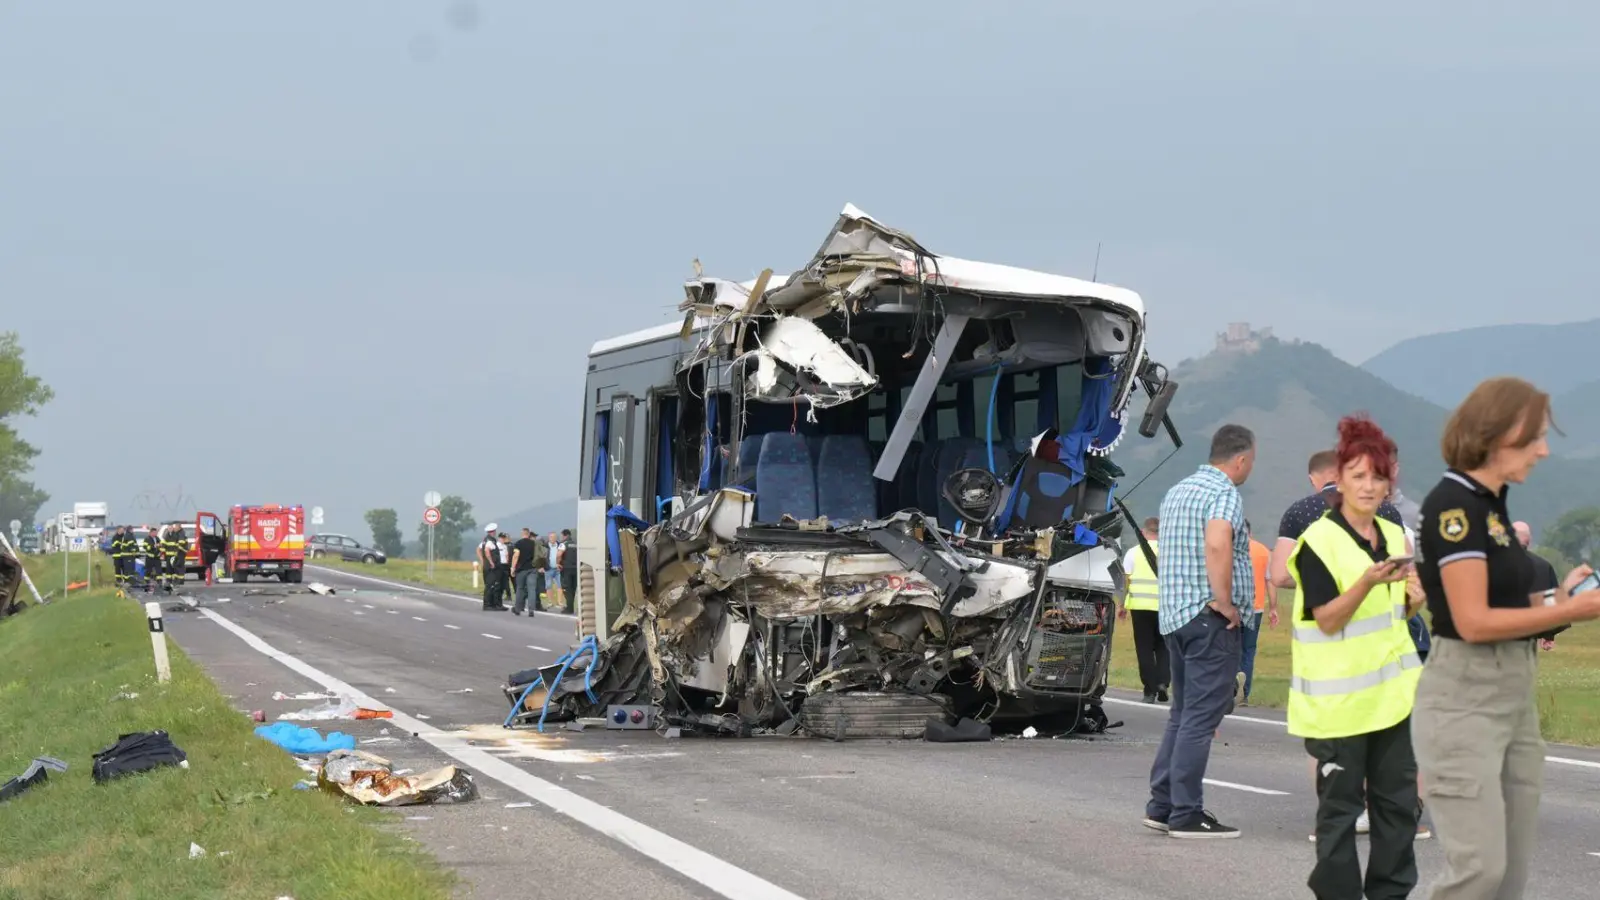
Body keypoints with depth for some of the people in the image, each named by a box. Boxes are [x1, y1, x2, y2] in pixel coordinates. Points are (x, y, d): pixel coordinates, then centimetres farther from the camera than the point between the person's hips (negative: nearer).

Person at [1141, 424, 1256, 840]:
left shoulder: (1177, 491, 18)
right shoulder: (1225, 494, -12)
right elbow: (1217, 545, -30)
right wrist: (1226, 603, -22)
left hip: (1174, 615, 9)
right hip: (1211, 619, -9)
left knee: (1183, 714, 15)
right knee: (1201, 718, -6)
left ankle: (1161, 805, 17)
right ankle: (1186, 814, -5)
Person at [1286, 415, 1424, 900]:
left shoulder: (1395, 537, 10)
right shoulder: (1318, 541, -11)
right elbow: (1328, 620, -15)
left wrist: (1414, 599, 0)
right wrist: (1368, 581, -29)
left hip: (1393, 692, 7)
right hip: (1340, 697, -7)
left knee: (1399, 800, 9)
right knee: (1340, 804, 0)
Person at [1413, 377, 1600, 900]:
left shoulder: (1492, 503, 13)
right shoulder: (1454, 503, -14)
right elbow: (1474, 621, -20)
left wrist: (1555, 600, -3)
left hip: (1514, 695, 9)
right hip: (1464, 700, -9)